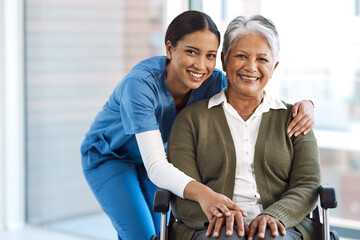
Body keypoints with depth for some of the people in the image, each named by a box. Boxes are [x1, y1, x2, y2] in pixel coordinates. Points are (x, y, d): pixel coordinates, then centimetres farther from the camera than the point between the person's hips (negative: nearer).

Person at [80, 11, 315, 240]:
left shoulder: (212, 82, -24)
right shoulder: (140, 84, -39)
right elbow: (156, 166, -46)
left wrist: (304, 103, -38)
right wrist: (202, 193, -64)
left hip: (150, 159, 5)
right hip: (108, 156, -5)